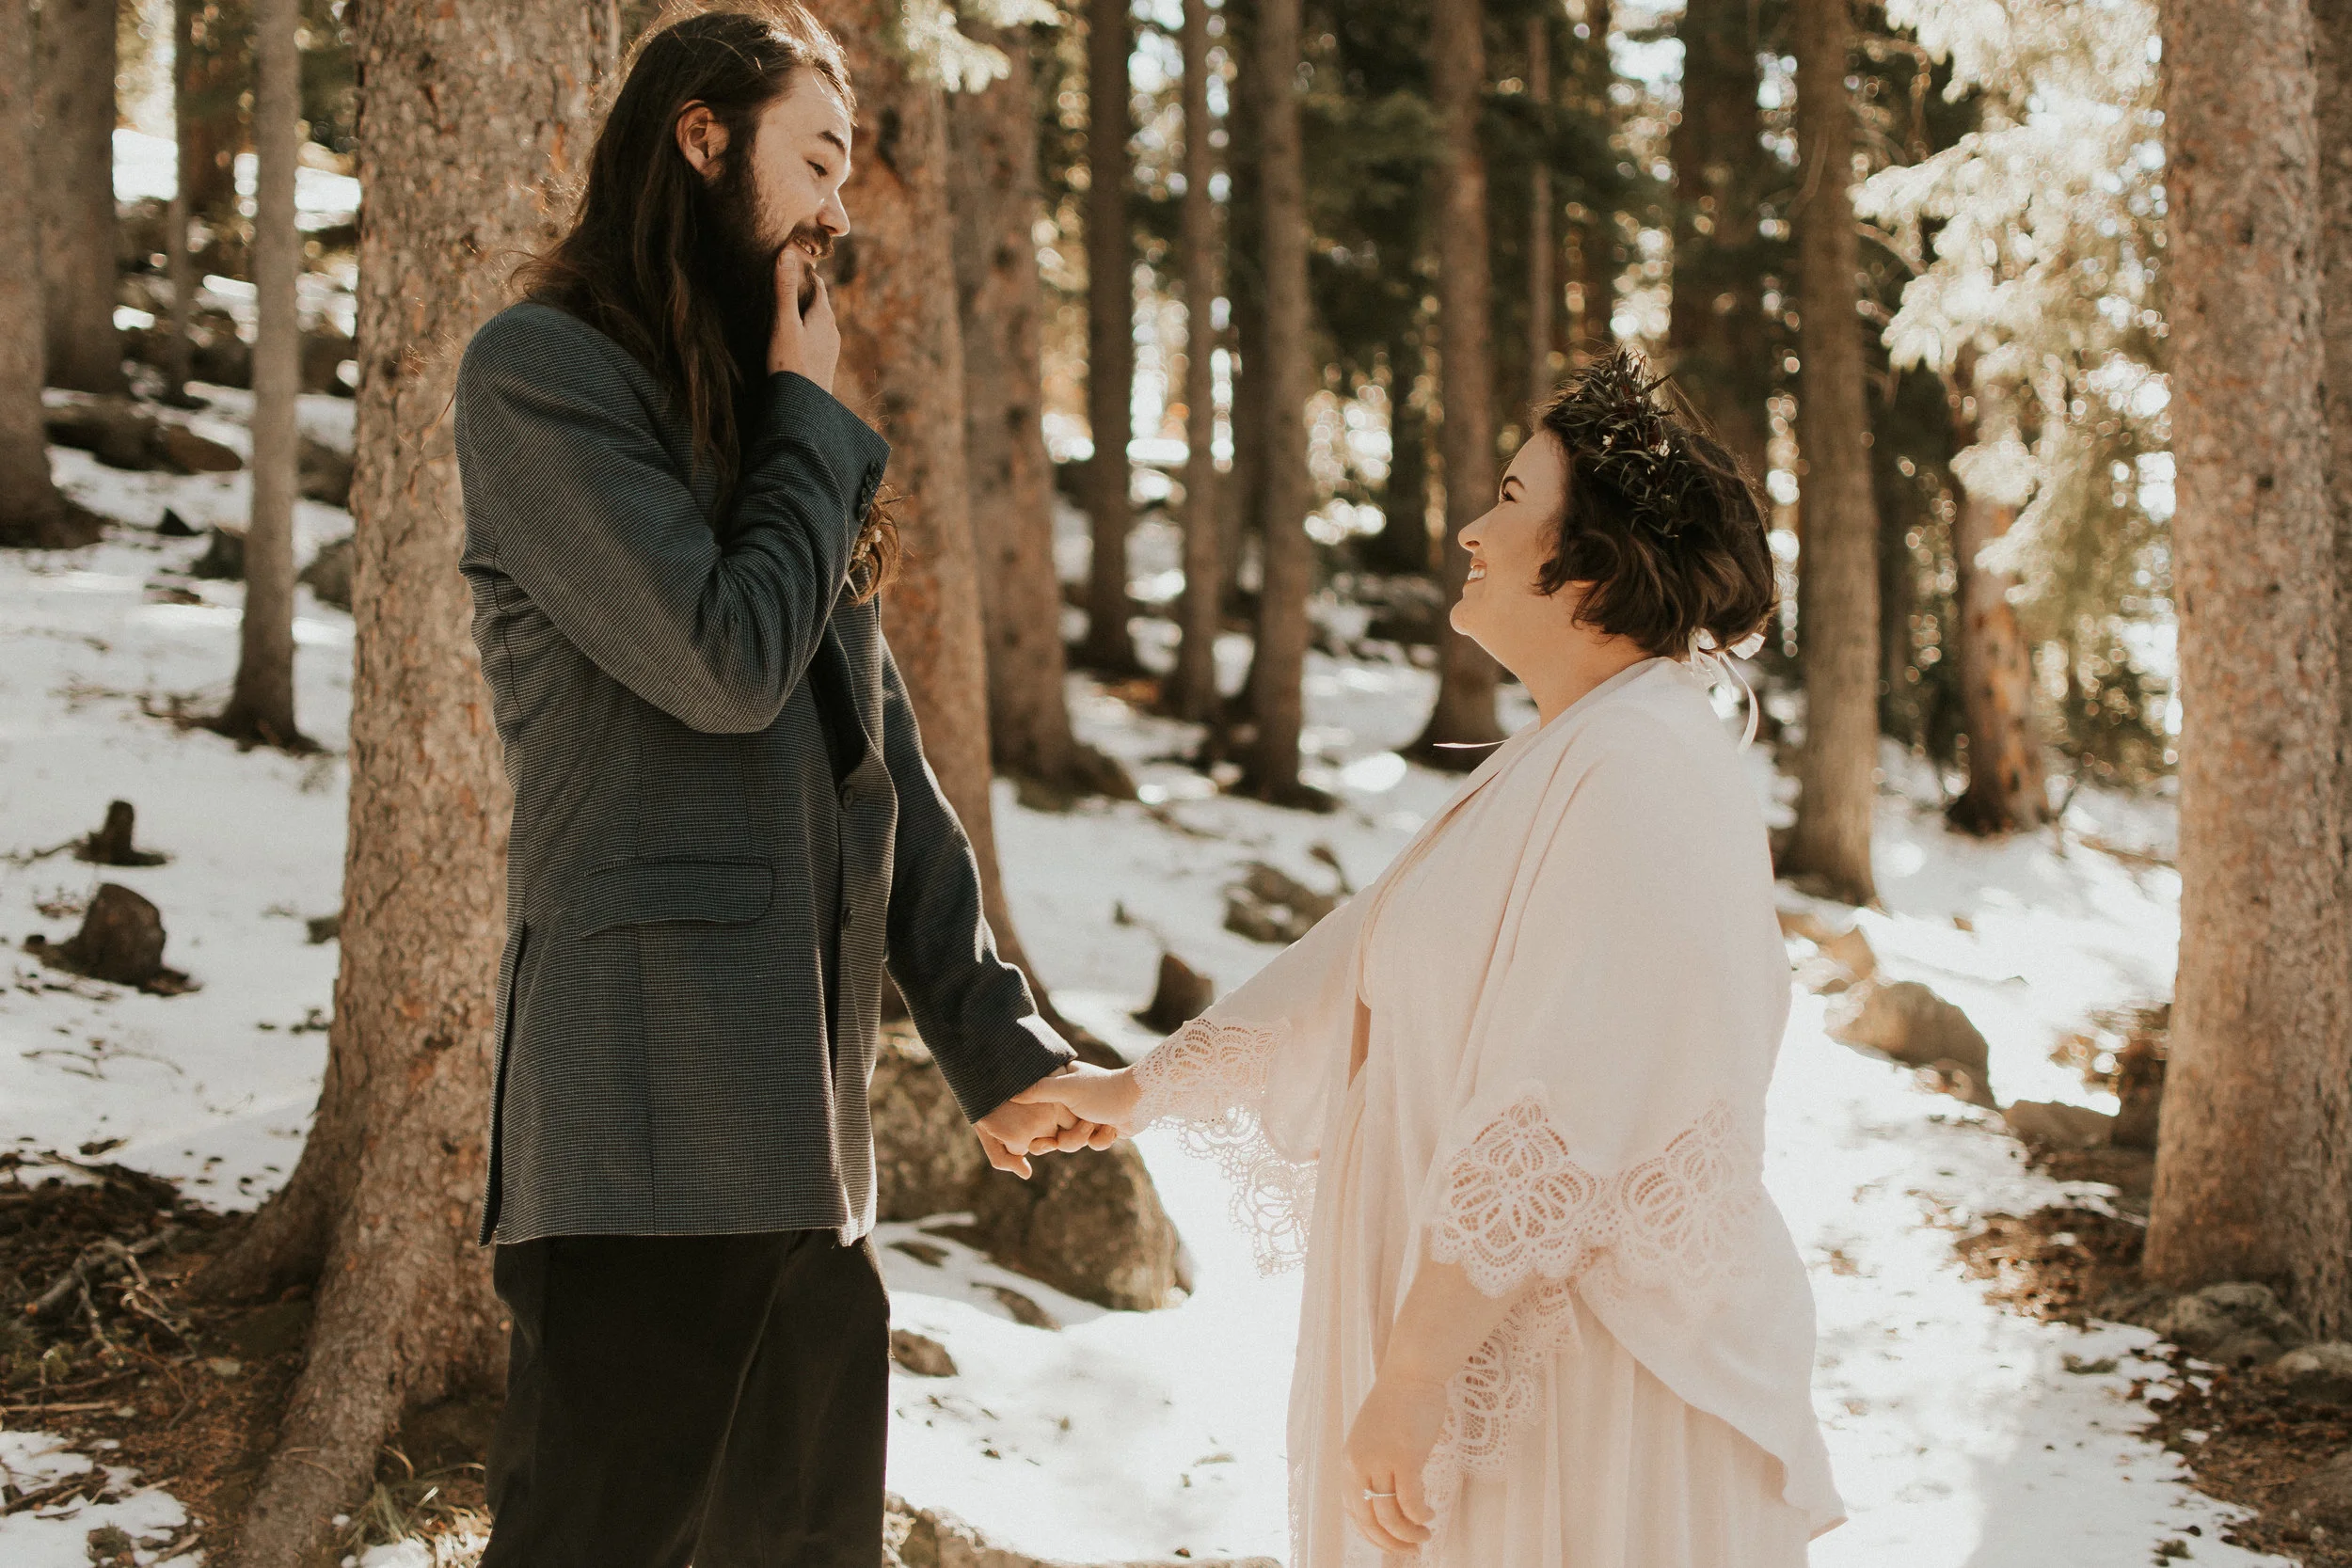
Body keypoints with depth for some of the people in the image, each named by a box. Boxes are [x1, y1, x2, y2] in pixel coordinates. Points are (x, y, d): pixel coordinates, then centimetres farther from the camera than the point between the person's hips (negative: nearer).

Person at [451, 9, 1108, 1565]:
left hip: (805, 1134, 8)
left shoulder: (782, 443, 22)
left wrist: (995, 1048, 13)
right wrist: (813, 425, 1)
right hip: (653, 1117, -8)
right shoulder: (541, 373, -3)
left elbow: (886, 765, 19)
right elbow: (726, 663, -13)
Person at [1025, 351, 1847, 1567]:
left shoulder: (1642, 768, -20)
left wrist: (1410, 1377, -25)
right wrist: (1138, 1091, 28)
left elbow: (1557, 1118, -25)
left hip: (1599, 1373, -10)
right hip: (1515, 1335, 10)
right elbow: (1358, 973, 23)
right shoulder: (1557, 761, 14)